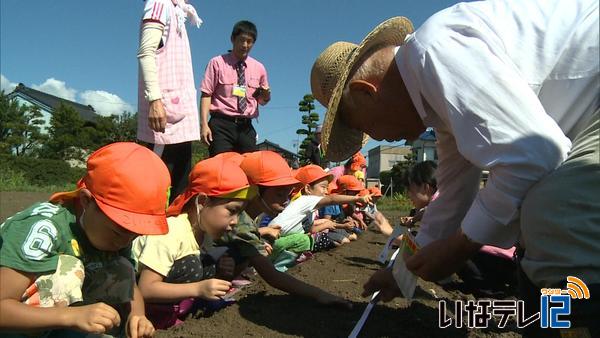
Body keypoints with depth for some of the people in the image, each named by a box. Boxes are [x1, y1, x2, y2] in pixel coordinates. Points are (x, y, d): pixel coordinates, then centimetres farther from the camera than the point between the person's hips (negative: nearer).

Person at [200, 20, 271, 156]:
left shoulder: (259, 68, 14)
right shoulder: (217, 63, 4)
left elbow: (262, 101, 19)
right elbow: (206, 94, -1)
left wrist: (266, 95, -5)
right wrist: (204, 124, -12)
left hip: (246, 127, 4)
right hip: (222, 125, -3)